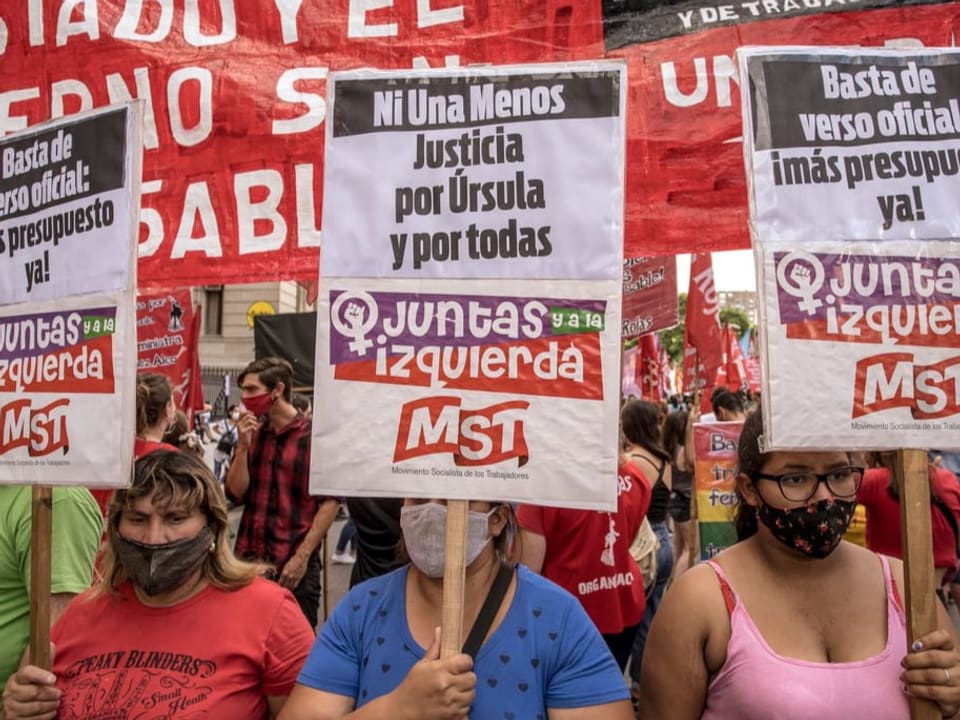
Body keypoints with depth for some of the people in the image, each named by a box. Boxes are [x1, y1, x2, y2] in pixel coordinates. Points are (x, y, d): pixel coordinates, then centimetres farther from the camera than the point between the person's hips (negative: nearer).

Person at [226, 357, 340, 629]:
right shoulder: (251, 433, 10)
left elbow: (330, 501, -10)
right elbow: (236, 494, 3)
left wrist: (302, 557, -13)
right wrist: (243, 446, -9)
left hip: (295, 564, -5)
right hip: (248, 558, 5)